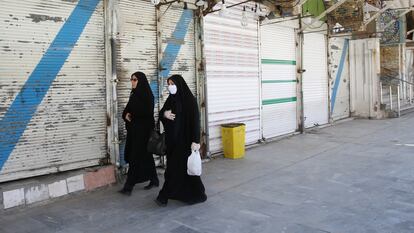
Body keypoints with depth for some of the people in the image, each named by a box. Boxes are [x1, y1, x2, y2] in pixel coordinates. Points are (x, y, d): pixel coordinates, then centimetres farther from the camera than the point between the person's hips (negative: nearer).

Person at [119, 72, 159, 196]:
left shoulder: (147, 94, -10)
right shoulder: (134, 94, 14)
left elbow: (147, 112, -19)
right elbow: (127, 109, 14)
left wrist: (132, 115, -9)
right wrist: (126, 115, -8)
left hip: (143, 130, -8)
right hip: (134, 129, 8)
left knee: (135, 157, -7)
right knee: (145, 155, 13)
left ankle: (129, 186, -5)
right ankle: (154, 180, 23)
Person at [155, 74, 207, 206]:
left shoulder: (189, 100, -12)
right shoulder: (171, 99, 9)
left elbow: (195, 120, -16)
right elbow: (161, 113, 16)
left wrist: (195, 141, -21)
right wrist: (164, 114, -10)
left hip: (185, 139, -8)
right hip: (173, 138, 8)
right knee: (173, 166, 10)